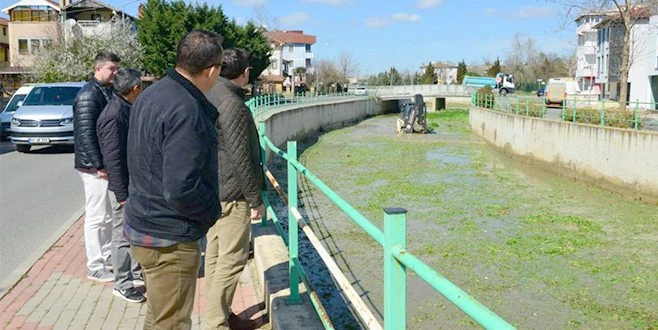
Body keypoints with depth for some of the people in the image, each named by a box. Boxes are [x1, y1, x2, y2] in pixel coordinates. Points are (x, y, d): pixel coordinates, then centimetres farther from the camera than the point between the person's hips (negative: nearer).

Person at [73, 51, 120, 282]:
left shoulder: (108, 92, 13)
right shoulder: (88, 95, -15)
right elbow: (85, 134, -21)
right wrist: (98, 166, -21)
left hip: (107, 163, 9)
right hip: (95, 166, -9)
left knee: (107, 215, 18)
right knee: (96, 217, -2)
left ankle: (107, 257, 31)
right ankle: (95, 268, 7)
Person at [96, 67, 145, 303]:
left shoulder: (126, 109, 8)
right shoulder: (114, 115, -21)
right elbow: (112, 158, -23)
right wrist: (122, 194, -22)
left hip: (135, 183, 9)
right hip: (123, 186, -9)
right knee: (123, 234, 2)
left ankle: (136, 272, 34)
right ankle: (122, 284, 15)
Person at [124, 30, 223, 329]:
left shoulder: (150, 95, 5)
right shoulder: (186, 111, -26)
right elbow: (182, 190, -30)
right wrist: (213, 212, -12)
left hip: (143, 224, 9)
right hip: (169, 239, -9)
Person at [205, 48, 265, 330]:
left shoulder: (209, 96, 10)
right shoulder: (232, 104, -19)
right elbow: (240, 159, -20)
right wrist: (255, 200, -13)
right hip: (231, 195, -10)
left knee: (215, 255, 16)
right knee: (231, 261, -1)